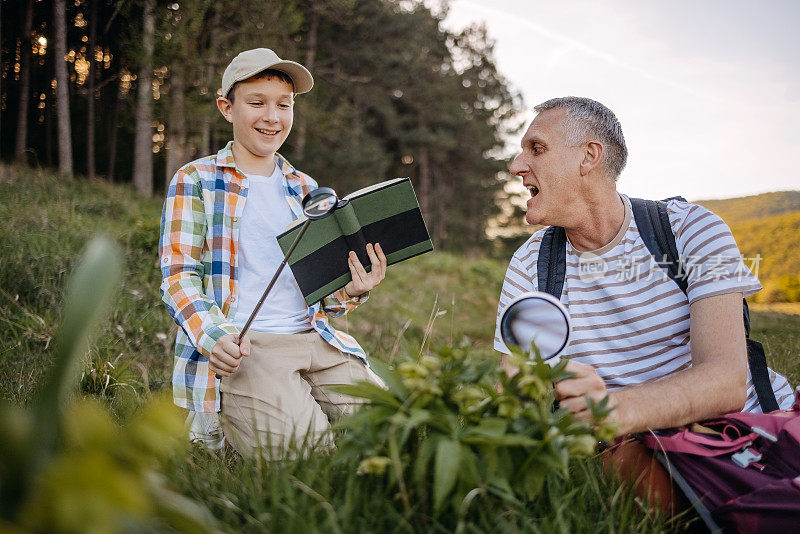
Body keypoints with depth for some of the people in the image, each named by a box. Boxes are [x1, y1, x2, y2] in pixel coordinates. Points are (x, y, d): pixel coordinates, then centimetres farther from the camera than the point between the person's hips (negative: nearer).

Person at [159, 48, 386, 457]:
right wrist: (212, 337, -22)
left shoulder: (305, 189, 20)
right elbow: (179, 276, -2)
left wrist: (350, 292, -4)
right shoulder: (195, 181, 6)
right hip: (237, 349, -4)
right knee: (301, 442, -27)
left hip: (313, 338, 5)